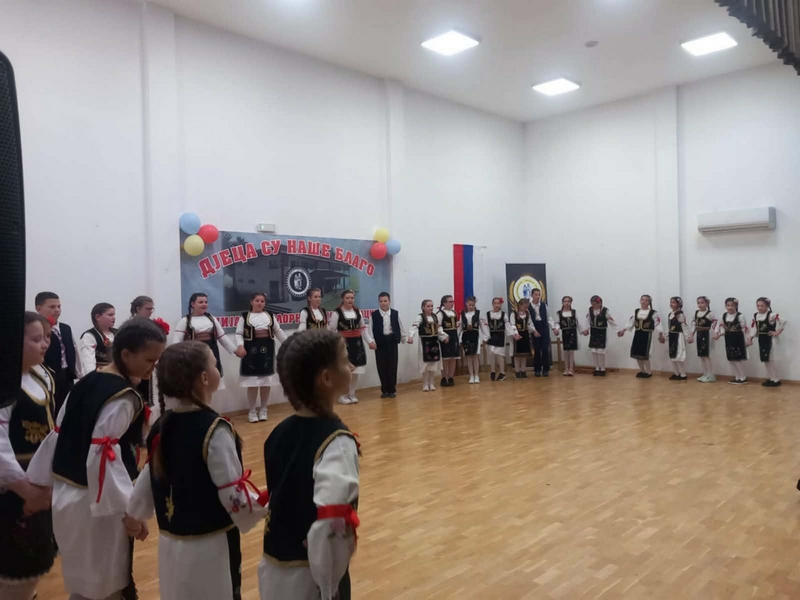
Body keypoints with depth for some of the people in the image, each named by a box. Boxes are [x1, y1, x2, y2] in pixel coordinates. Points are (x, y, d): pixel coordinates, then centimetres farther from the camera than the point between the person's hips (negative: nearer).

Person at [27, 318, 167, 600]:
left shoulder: (87, 382, 4)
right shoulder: (123, 398, -22)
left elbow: (57, 437, 8)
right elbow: (103, 456, -27)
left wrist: (40, 486, 16)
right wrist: (130, 511, -23)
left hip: (67, 496, 8)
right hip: (95, 504, -8)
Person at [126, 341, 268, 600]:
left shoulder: (161, 426, -3)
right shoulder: (214, 430, -23)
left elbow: (147, 481, 7)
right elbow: (235, 496, -20)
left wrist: (133, 515, 25)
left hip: (171, 544, 7)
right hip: (208, 548, -7)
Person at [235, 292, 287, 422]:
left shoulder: (270, 315, 10)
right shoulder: (245, 316, 0)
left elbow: (278, 331, 16)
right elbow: (239, 333, -4)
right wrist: (240, 346, -20)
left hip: (267, 350, 3)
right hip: (251, 350, -3)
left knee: (266, 381, 7)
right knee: (252, 382, -1)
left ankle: (263, 409, 20)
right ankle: (252, 411, 13)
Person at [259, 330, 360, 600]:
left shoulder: (279, 432, -1)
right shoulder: (337, 441, -23)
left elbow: (279, 498, 8)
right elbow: (330, 525, -32)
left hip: (273, 569, 7)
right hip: (308, 577, -7)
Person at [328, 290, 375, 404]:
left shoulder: (357, 311, 9)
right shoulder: (337, 313, -8)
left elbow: (363, 328, 13)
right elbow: (331, 330, -10)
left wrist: (370, 341, 9)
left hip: (357, 343, 5)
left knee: (355, 372, 9)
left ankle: (351, 394, 23)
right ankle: (342, 395, 6)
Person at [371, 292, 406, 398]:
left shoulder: (395, 313, 3)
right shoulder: (374, 315, -2)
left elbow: (400, 327, 10)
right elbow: (372, 330, -2)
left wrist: (406, 338, 10)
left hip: (392, 342, 1)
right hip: (380, 343, -1)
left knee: (392, 366, 3)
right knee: (382, 367, 3)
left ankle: (392, 390, 13)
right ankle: (384, 390, 15)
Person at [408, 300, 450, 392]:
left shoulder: (435, 316, 8)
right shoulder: (420, 317, -10)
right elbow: (414, 327, -23)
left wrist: (444, 336, 19)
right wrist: (410, 336, -38)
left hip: (435, 342, 6)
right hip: (425, 342, -5)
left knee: (434, 363, 8)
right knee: (426, 363, -1)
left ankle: (431, 383, 20)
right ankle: (425, 384, 11)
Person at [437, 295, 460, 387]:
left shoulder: (454, 312, 15)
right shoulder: (440, 313, -8)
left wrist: (458, 335, 13)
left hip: (454, 338, 7)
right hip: (445, 338, -7)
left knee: (453, 359, 8)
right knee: (445, 360, -3)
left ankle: (450, 378, 16)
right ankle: (444, 379, 6)